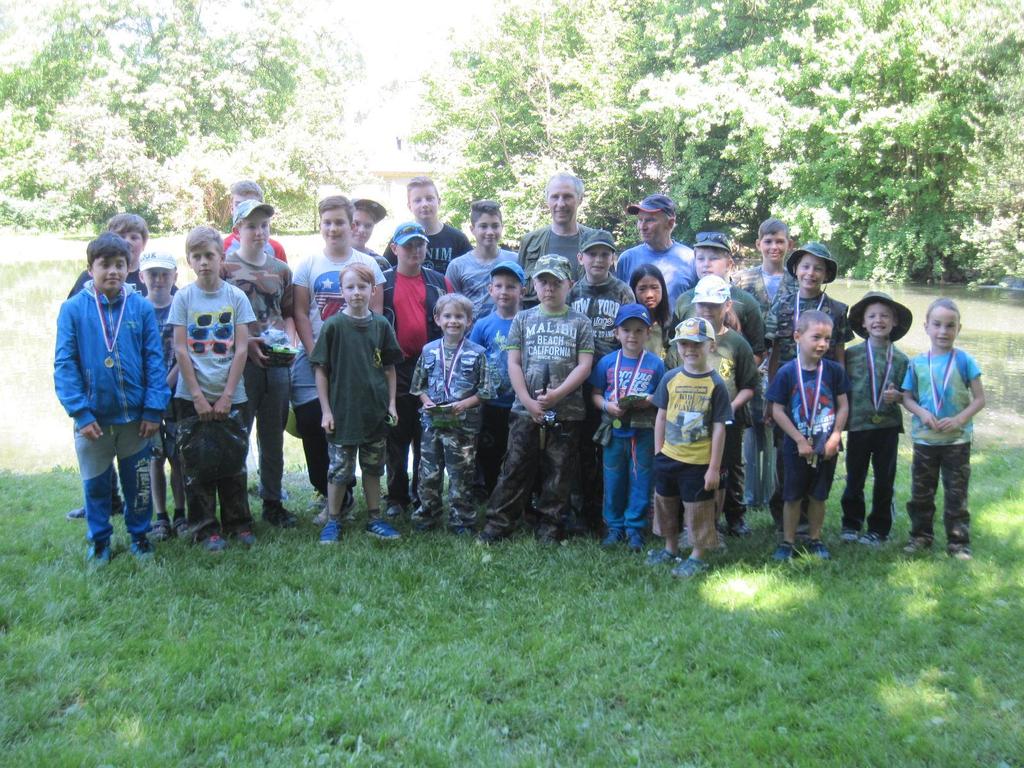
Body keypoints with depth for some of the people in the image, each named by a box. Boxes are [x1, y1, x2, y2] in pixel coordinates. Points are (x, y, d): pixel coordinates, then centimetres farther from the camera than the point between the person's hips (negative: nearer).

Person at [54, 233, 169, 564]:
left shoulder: (141, 307, -4)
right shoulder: (73, 309, -6)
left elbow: (155, 360, -4)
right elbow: (64, 364, -7)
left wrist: (153, 410, -9)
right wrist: (80, 413, -13)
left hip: (135, 416, 0)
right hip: (93, 418, 0)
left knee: (138, 482, 14)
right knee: (95, 484, 14)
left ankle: (139, 534, 33)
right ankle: (99, 540, 32)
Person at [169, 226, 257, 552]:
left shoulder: (236, 297, 0)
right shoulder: (183, 297, 0)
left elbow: (241, 349, -3)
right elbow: (180, 350, -3)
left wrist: (227, 396, -8)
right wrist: (198, 396, -9)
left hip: (230, 396, 0)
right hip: (192, 397, 0)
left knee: (233, 461, 6)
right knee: (197, 464, 3)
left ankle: (238, 523, 19)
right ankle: (205, 528, 14)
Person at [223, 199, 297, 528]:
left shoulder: (281, 270, 14)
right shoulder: (225, 267, 0)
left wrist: (287, 340, 2)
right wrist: (245, 341, -15)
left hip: (277, 362, 4)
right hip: (240, 361, -4)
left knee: (274, 436, 10)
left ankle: (273, 502, 21)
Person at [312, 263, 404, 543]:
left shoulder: (381, 325, 2)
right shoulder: (333, 326, -7)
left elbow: (389, 368, 9)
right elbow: (321, 370, -5)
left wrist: (391, 402, 4)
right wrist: (326, 410, -8)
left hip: (375, 411, 3)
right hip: (343, 412, -3)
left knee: (373, 467, 13)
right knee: (340, 470, 5)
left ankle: (374, 519, 25)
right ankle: (333, 521, 20)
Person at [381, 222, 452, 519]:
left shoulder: (439, 282, 8)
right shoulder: (383, 282, 4)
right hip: (395, 369, -1)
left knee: (427, 436, 7)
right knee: (396, 436, 5)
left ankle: (422, 494, 18)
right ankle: (397, 497, 13)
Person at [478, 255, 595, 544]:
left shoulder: (580, 323, 5)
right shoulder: (523, 319, 8)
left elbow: (584, 365, -2)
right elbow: (513, 363, 3)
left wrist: (556, 395, -13)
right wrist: (528, 401, -8)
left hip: (566, 412, 0)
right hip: (525, 410, 0)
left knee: (558, 471, 7)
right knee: (515, 469, 2)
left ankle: (548, 526, 18)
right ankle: (498, 523, 10)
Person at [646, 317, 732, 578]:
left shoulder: (715, 384, -11)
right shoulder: (670, 378, -1)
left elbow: (719, 429, -10)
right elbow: (661, 417, 6)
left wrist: (714, 467, -10)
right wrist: (658, 453, 4)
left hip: (699, 462, -4)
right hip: (668, 457, 4)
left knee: (698, 510, 7)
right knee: (665, 505, 18)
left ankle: (697, 557, 25)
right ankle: (670, 549, 37)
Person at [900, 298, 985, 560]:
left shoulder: (964, 360, -7)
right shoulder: (917, 363, -1)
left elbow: (979, 399, -5)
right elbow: (907, 397, 4)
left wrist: (958, 420, -18)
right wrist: (922, 413, -15)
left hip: (957, 440, -2)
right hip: (924, 439, 2)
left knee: (957, 494, 6)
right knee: (921, 492, 12)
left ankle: (959, 542, 17)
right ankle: (921, 536, 27)